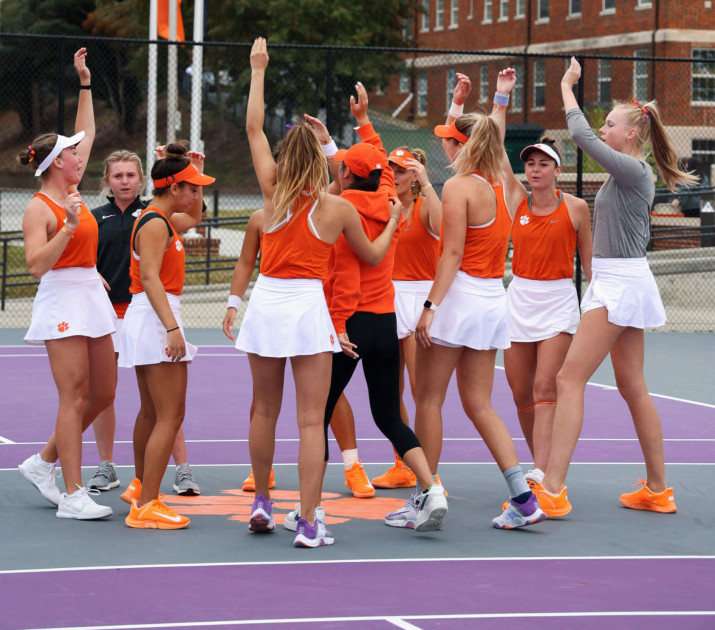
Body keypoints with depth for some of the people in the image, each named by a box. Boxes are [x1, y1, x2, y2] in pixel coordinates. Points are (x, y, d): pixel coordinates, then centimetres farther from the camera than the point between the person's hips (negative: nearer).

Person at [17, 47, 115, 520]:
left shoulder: (73, 192, 13)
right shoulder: (39, 209, -10)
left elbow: (88, 133, 25)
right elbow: (36, 265, -18)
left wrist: (85, 84, 24)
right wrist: (68, 228, -25)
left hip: (92, 296, 9)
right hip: (62, 300, -9)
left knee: (102, 394, 9)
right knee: (75, 398, -10)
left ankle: (44, 462, 24)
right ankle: (73, 495, -8)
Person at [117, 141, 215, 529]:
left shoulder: (160, 219, 16)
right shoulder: (156, 224, -14)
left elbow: (194, 218, 38)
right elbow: (150, 279, -24)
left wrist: (194, 171, 26)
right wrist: (171, 328, -31)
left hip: (145, 319, 11)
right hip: (155, 318, -11)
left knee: (151, 411, 23)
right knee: (170, 416, -11)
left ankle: (140, 487, 39)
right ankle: (145, 506, -11)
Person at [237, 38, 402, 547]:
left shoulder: (274, 193, 0)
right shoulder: (339, 209, -2)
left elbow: (254, 128, 9)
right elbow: (373, 256, 14)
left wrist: (258, 70, 16)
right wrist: (395, 220, 30)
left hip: (266, 302, 3)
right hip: (308, 306, -2)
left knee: (265, 410, 17)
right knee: (311, 419, -3)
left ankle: (262, 503, 27)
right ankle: (309, 523, -7)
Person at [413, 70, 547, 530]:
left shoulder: (459, 186, -9)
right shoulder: (501, 185, 10)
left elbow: (453, 254, -16)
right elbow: (495, 142, 33)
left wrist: (431, 306, -19)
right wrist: (501, 99, 43)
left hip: (461, 296, -7)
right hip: (495, 301, 7)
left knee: (429, 400, 2)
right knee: (479, 404, 10)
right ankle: (524, 497, 1)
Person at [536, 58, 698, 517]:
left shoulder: (633, 170, -14)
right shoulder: (631, 174, 15)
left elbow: (582, 136, -18)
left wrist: (567, 87, -6)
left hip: (621, 285, -10)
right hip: (620, 284, 10)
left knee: (570, 379, -13)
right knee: (632, 387, 13)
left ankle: (552, 490, -17)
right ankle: (658, 490, 18)